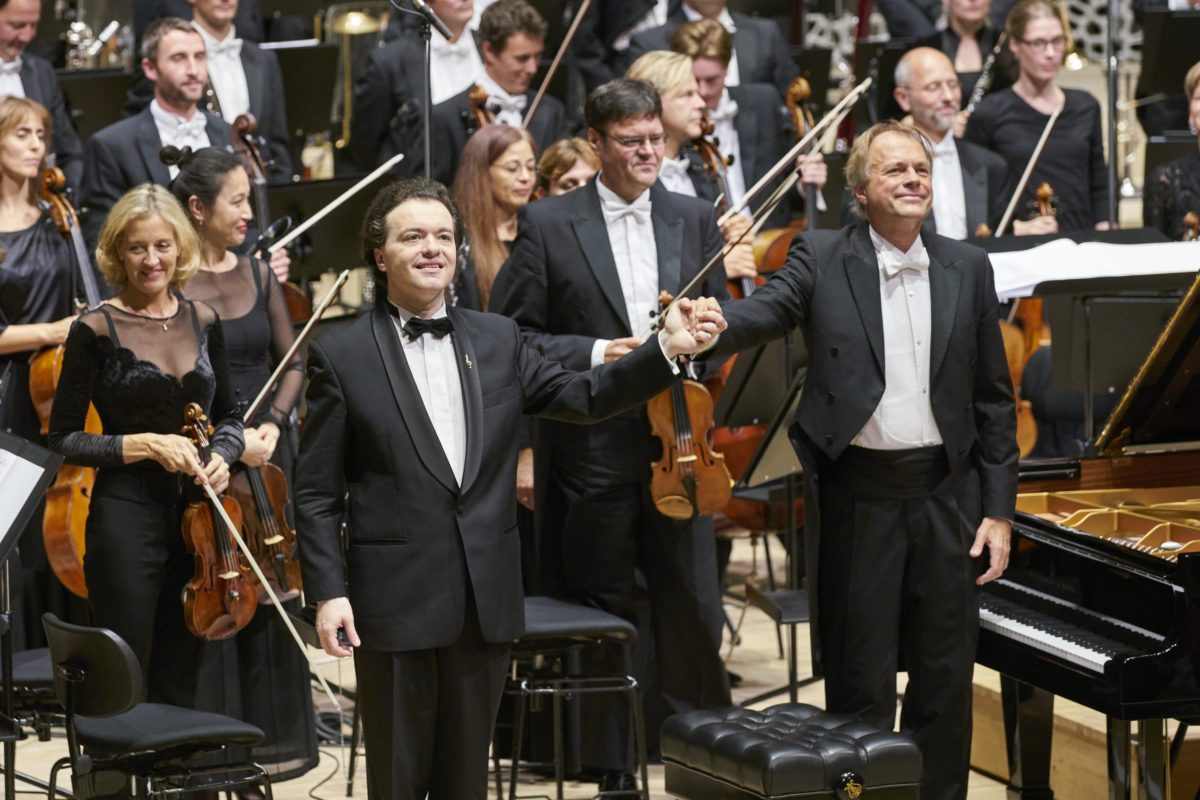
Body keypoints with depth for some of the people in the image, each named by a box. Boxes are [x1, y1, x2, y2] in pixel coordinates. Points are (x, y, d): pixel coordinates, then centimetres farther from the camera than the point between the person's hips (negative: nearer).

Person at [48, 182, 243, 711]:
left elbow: (228, 417, 18)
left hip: (196, 517, 5)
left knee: (179, 687, 10)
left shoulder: (203, 323, 7)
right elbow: (64, 439, -5)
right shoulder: (96, 331, -6)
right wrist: (147, 445, -16)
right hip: (127, 519, -4)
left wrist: (221, 456, -3)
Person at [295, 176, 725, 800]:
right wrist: (327, 592, -11)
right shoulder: (342, 356, -2)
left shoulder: (497, 340, 10)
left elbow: (583, 397, 3)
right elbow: (315, 492, -3)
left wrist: (667, 349, -10)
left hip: (485, 602, 4)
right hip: (395, 602, -4)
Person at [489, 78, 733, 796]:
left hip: (677, 444, 2)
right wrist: (594, 353, -15)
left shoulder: (696, 220, 9)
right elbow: (512, 336, -3)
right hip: (592, 449, -2)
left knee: (693, 612, 3)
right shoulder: (548, 224, -1)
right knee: (607, 614, 8)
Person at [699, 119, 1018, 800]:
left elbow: (994, 399, 8)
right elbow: (764, 313, -18)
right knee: (860, 680, 4)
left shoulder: (968, 269, 7)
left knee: (946, 680, 10)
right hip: (860, 496, -2)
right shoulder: (822, 259, 0)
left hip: (947, 494, 2)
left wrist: (998, 511, 3)